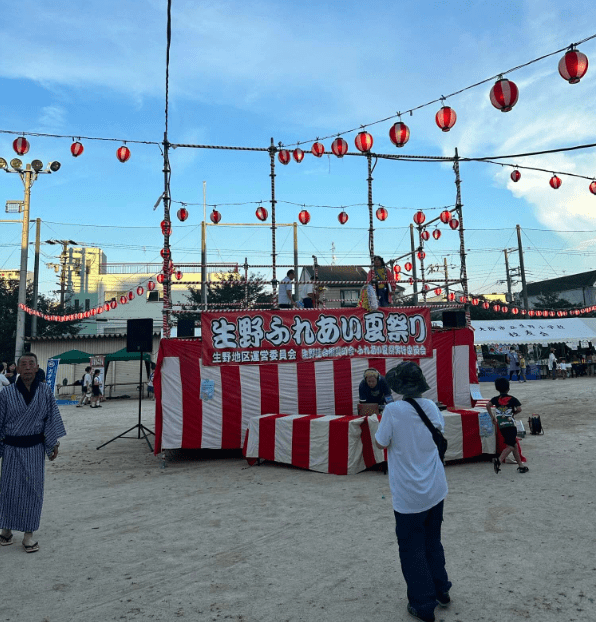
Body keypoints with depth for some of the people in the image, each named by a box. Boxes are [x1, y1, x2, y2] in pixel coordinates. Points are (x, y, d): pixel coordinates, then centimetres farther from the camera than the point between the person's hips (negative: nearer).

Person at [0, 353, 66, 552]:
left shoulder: (45, 391, -4)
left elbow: (51, 418, 0)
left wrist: (54, 444, -1)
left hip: (35, 448, 1)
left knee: (33, 489, 5)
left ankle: (29, 534, 17)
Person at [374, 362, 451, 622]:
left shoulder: (393, 410, -22)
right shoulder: (431, 407, -5)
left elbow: (380, 443, -10)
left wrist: (384, 419, 3)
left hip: (409, 495, -5)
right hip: (435, 489, 5)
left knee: (412, 549, 11)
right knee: (433, 542, 23)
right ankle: (441, 591, 36)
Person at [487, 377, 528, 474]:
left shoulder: (496, 399, 8)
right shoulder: (512, 399, 1)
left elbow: (488, 405, -6)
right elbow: (519, 409, -11)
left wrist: (493, 418, 4)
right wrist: (513, 413, 10)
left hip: (501, 426, 5)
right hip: (510, 424, -5)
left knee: (515, 445, 15)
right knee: (510, 446, -7)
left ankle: (521, 466, 18)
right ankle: (499, 460, -28)